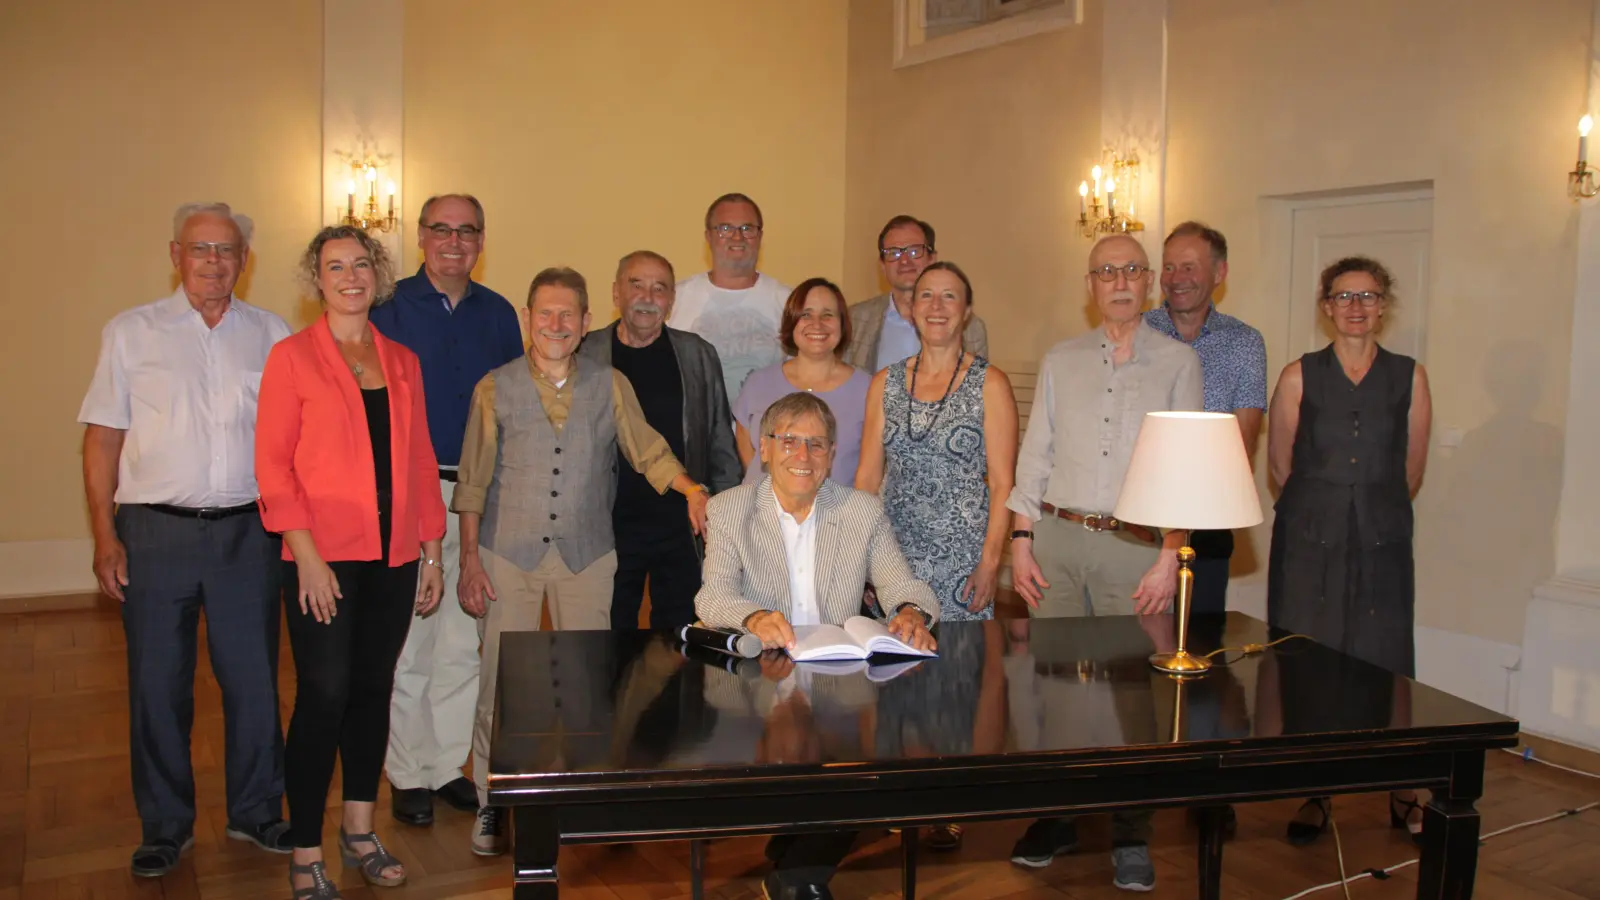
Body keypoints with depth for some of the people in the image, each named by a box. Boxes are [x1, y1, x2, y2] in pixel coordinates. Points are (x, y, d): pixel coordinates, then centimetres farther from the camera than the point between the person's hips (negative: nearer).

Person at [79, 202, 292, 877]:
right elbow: (102, 440, 4)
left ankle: (256, 811, 24)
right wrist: (105, 537, -3)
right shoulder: (131, 333, 5)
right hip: (155, 530, -1)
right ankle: (165, 826, 23)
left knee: (254, 678, 6)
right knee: (157, 685, 7)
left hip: (247, 532, 1)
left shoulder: (271, 335, 7)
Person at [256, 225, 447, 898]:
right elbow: (272, 463, -6)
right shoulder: (292, 356, -2)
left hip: (393, 556, 4)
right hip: (325, 558, -4)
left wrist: (431, 551, 10)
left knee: (373, 689, 12)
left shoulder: (402, 361, 11)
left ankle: (359, 830, 27)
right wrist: (306, 555, -13)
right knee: (323, 697, -3)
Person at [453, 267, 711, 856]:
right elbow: (473, 481, 4)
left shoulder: (611, 386, 5)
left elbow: (648, 452, 3)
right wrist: (469, 558, 1)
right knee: (500, 680, 3)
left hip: (586, 554, 1)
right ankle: (491, 804, 18)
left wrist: (693, 489, -16)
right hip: (508, 554, -1)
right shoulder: (495, 388, 2)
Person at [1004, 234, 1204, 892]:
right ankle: (1056, 818, 20)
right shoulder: (1060, 361, 12)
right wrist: (1020, 543, 3)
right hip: (1058, 540, 2)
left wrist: (1169, 556, -8)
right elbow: (1034, 456, 10)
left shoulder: (1178, 362, 5)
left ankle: (1131, 837, 14)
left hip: (1137, 544, -2)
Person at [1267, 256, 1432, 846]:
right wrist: (1328, 507, 12)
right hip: (1309, 544, 0)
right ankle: (1314, 795, 17)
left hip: (1382, 544, 1)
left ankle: (1401, 794, 17)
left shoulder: (1409, 377, 4)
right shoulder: (1299, 376, 2)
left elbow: (1411, 471, 11)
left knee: (1385, 666, 1)